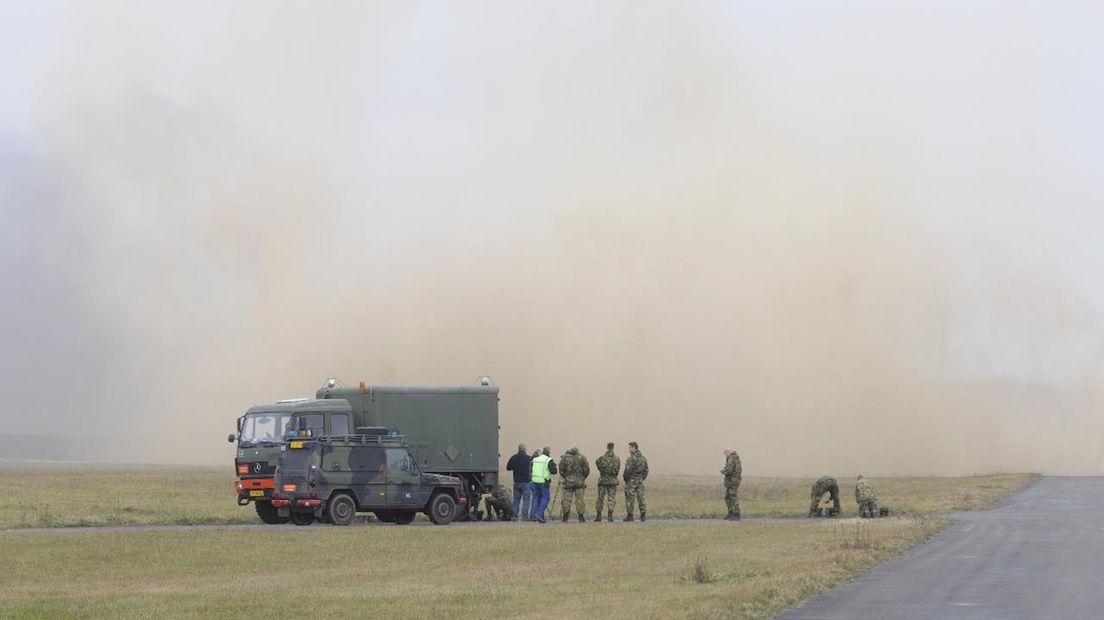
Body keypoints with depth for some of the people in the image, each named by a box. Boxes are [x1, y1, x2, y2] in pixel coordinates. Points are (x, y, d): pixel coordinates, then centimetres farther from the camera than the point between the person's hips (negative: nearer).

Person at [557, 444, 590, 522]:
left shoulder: (565, 458, -1)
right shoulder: (582, 458, 1)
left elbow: (561, 470, 0)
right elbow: (587, 470, 0)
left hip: (568, 481, 0)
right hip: (579, 482, 0)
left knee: (567, 499, 3)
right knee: (580, 499, 3)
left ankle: (565, 517, 3)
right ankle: (581, 517, 1)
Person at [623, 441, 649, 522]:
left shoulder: (631, 459, -15)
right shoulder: (643, 458, 9)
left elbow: (628, 470, -19)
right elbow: (646, 470, 15)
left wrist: (624, 476, -1)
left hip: (631, 481, -7)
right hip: (640, 481, 7)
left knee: (630, 499, 0)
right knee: (641, 498, 7)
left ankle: (630, 516, 2)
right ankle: (643, 515, 4)